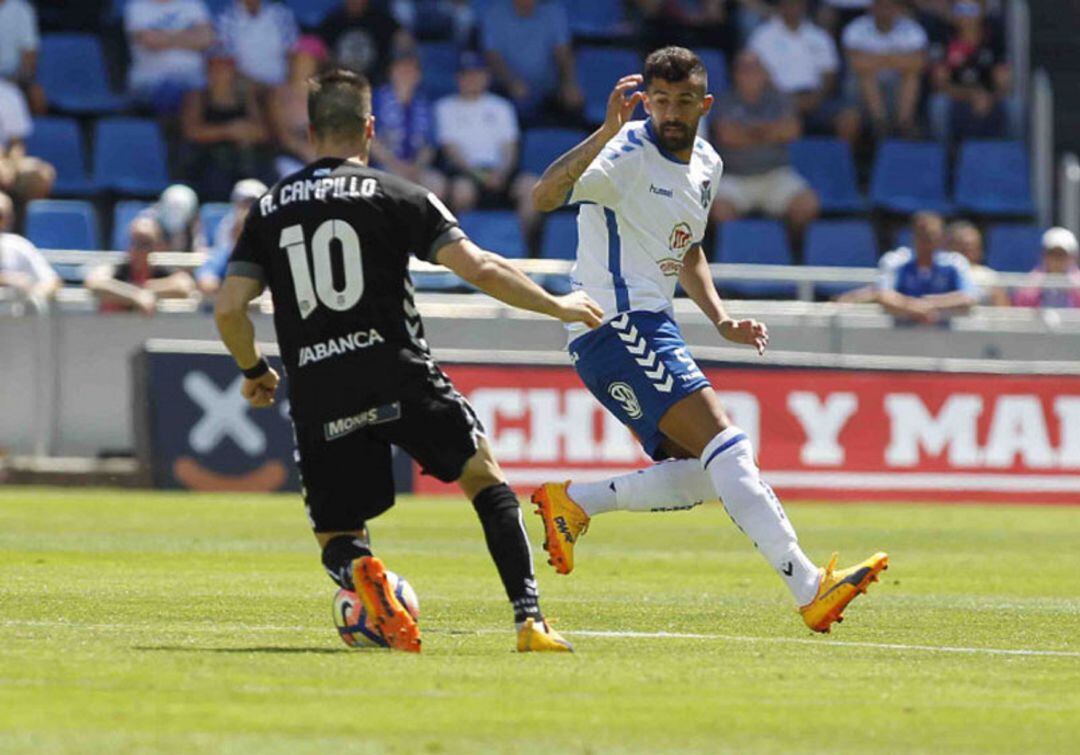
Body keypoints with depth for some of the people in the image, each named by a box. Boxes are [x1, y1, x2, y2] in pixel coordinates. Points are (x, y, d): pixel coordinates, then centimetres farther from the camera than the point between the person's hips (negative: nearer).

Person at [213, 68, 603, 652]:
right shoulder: (398, 197, 4)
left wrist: (253, 372, 25)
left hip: (318, 400, 2)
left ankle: (358, 570, -24)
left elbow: (228, 309, 7)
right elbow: (480, 269, -3)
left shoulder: (269, 210, 12)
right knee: (485, 477, 14)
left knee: (335, 536, 13)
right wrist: (556, 306, 10)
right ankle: (529, 618, -1)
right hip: (399, 379, -2)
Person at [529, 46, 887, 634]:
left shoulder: (705, 165, 14)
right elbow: (545, 196, -29)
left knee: (702, 476, 4)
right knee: (722, 442, -20)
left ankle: (573, 502, 13)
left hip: (652, 329, 9)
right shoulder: (628, 153, -12)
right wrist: (606, 131, -39)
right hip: (616, 325, -9)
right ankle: (809, 589, -28)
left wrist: (721, 321, 15)